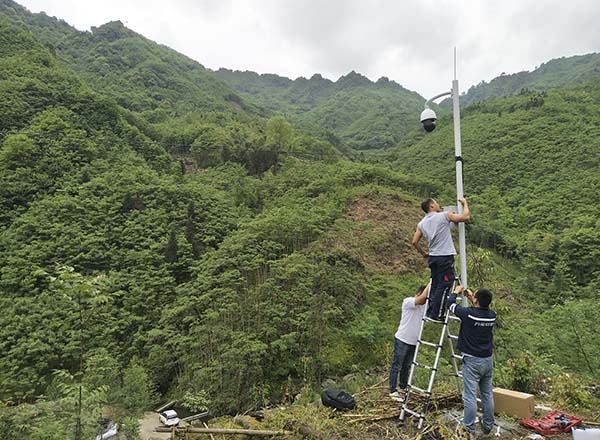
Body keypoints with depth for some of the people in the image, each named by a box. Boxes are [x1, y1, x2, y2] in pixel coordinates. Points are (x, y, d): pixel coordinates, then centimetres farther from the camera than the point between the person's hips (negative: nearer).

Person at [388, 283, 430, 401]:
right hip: (402, 340, -7)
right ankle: (393, 391, 9)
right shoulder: (407, 301, -15)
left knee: (407, 366, 19)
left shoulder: (424, 305, 9)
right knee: (396, 366, 2)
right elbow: (423, 296, -29)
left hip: (413, 342, 7)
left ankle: (404, 387, 33)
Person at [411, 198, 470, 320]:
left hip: (433, 257, 7)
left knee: (435, 285, 15)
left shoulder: (421, 224, 11)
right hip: (446, 257, -7)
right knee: (443, 285, -4)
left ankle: (430, 311, 17)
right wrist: (465, 203, 12)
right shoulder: (444, 215, -6)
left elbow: (414, 242, 9)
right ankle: (435, 314, -5)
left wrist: (423, 253, 23)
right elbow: (466, 216, -4)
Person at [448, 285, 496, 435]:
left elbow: (450, 304, -1)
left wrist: (456, 291, 16)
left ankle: (469, 427, 5)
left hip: (472, 360, -6)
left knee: (470, 395, -1)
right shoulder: (492, 315, -3)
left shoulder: (468, 313, -18)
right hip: (488, 360, 6)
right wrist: (471, 298, 24)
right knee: (488, 394, 15)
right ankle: (488, 425, 26)